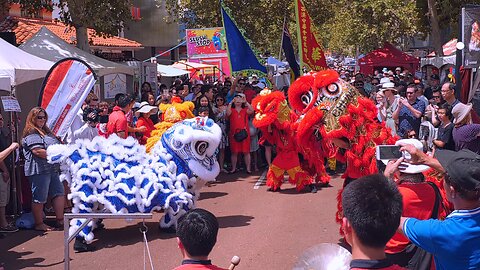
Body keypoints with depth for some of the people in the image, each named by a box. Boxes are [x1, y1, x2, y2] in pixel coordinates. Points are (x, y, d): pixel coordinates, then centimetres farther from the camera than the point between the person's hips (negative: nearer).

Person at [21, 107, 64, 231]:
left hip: (52, 169, 10)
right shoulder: (31, 134, -11)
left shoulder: (46, 131, 20)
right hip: (39, 170, -10)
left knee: (59, 193, 9)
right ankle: (39, 224, 8)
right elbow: (38, 151, -21)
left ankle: (60, 220, 16)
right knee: (39, 198, -1)